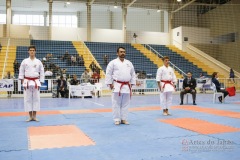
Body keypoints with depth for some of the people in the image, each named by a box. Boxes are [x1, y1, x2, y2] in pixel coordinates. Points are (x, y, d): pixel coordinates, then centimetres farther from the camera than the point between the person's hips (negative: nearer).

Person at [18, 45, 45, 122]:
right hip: (27, 82, 0)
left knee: (36, 98, 1)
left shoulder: (38, 62, 4)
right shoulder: (25, 61, 3)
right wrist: (22, 82, -1)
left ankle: (34, 116, 9)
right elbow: (21, 71, 6)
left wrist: (40, 82, 2)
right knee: (28, 99, 2)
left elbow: (42, 73, 6)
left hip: (36, 82, 0)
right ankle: (30, 116, 11)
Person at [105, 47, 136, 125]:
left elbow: (133, 74, 16)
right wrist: (110, 83, -8)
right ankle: (117, 119, 9)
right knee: (116, 104, 0)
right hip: (117, 86, -4)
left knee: (125, 104, 8)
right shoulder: (113, 62, -2)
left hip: (127, 86, 4)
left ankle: (124, 119, 17)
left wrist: (132, 83, 10)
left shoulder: (129, 63, 11)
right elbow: (108, 74, -4)